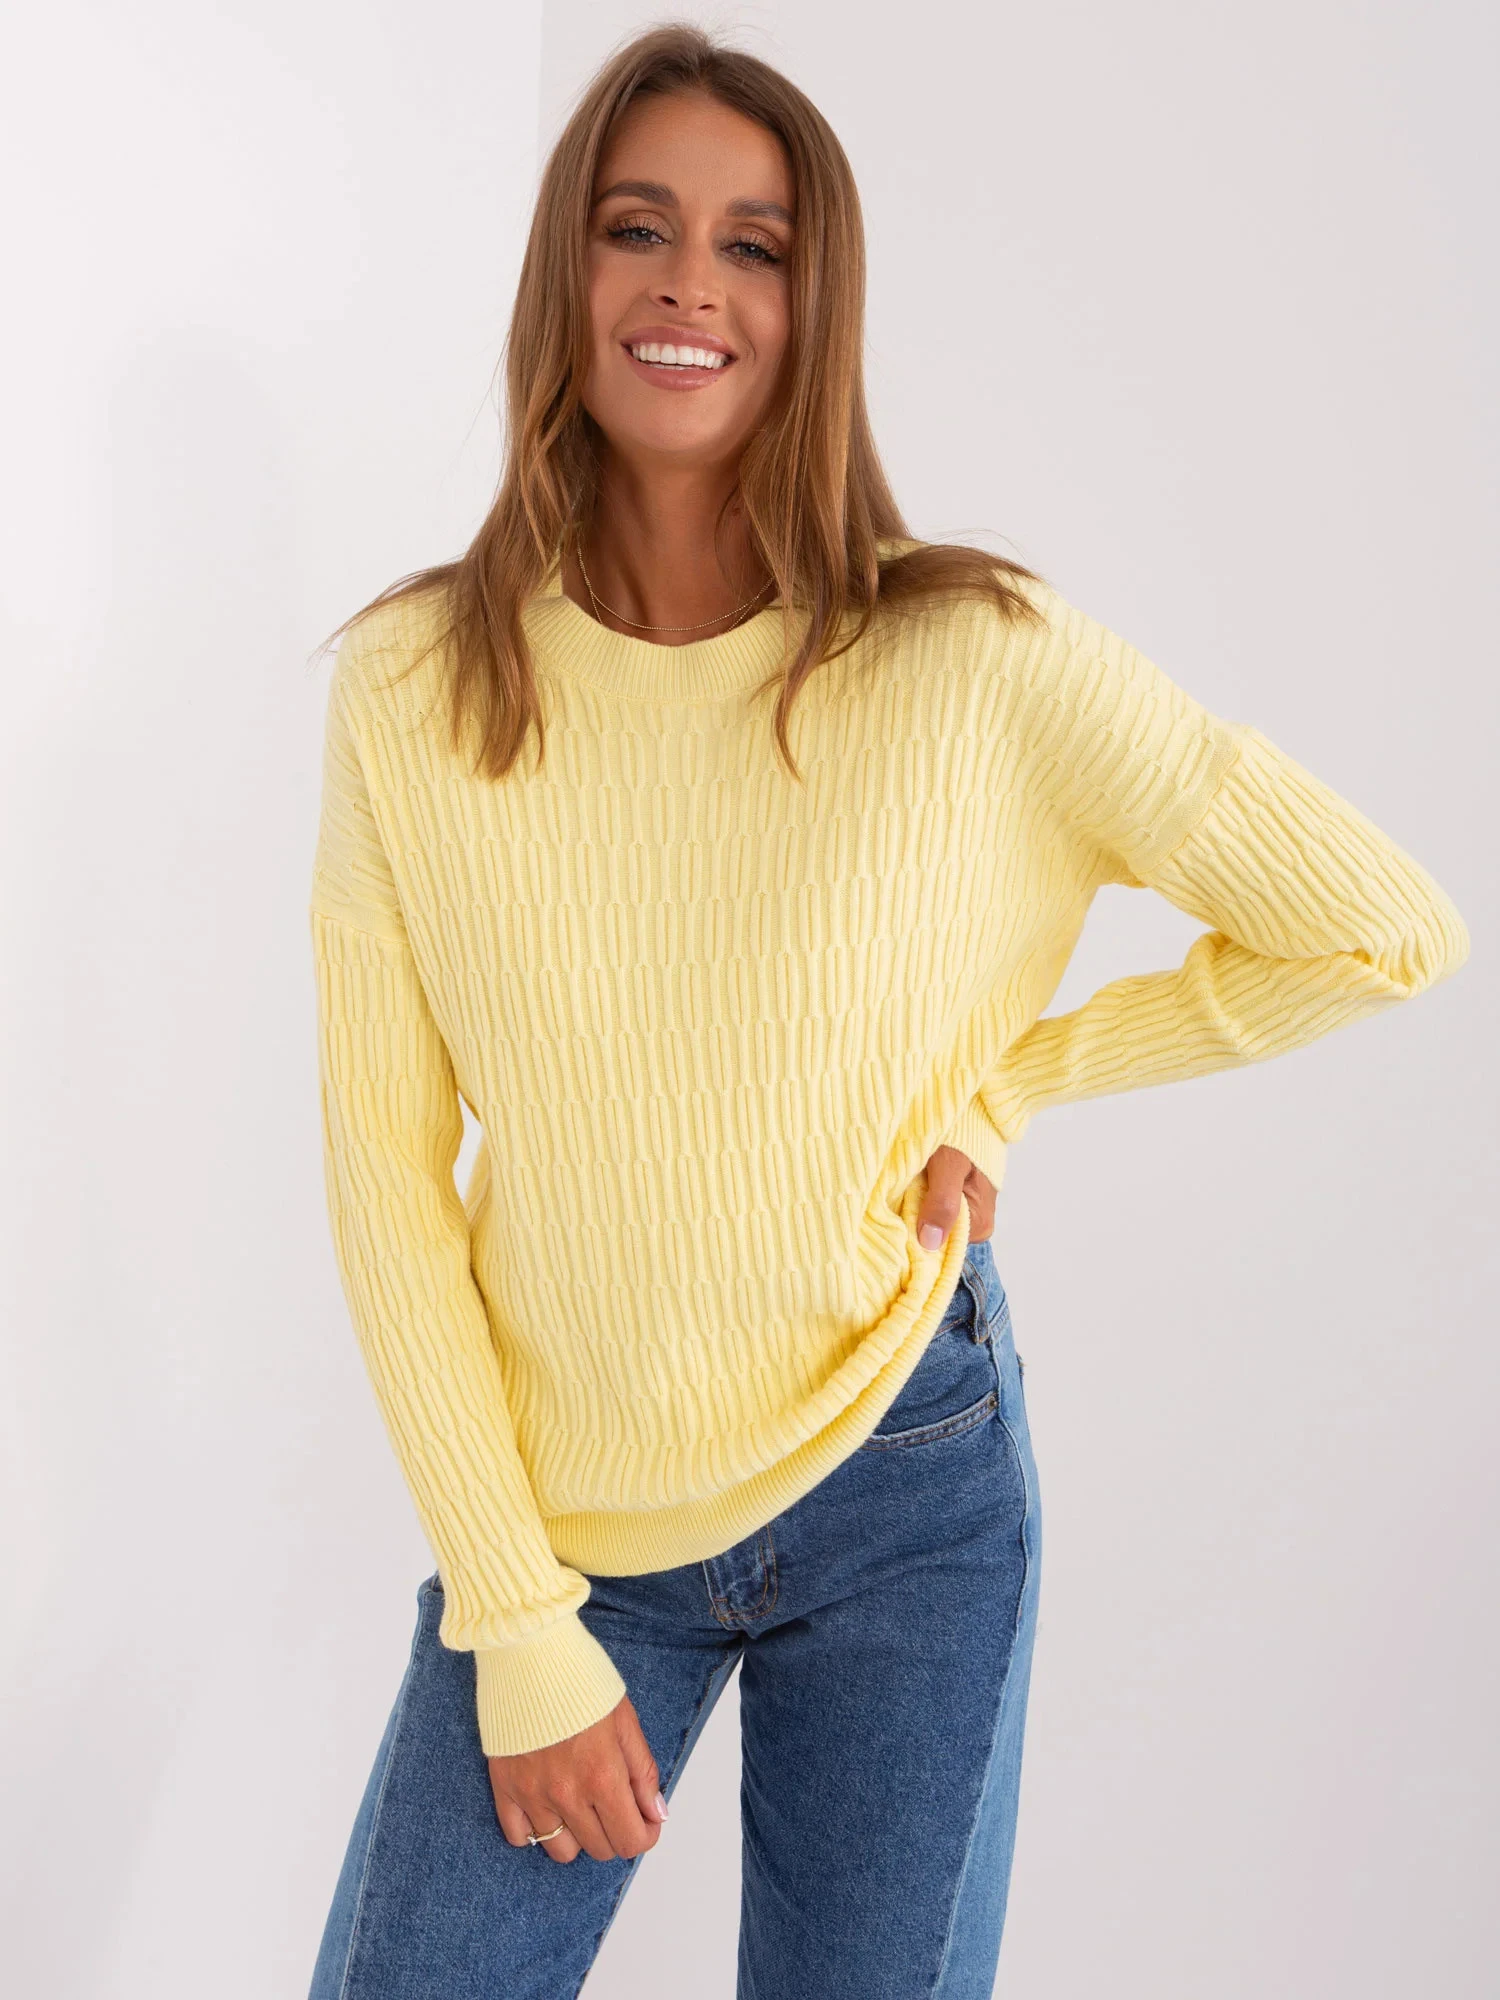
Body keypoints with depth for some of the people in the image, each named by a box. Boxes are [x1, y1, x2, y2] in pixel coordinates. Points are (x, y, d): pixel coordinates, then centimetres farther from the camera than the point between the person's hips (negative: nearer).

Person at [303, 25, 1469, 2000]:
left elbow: (1384, 927, -4)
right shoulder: (414, 685, -7)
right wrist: (518, 1625, -7)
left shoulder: (975, 658, -11)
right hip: (560, 1521, 1)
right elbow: (385, 1167, -5)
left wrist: (999, 1082, -5)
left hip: (901, 1491, -1)